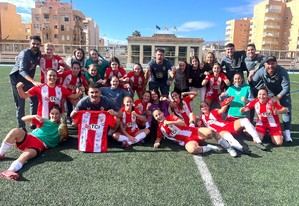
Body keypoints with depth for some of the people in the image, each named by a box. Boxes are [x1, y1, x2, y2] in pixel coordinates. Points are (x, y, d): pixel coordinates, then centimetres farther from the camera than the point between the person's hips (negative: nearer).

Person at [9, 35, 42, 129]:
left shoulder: (39, 54, -3)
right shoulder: (25, 53, -23)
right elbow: (22, 70, -35)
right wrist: (34, 82, -49)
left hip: (29, 79, 7)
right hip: (17, 78, -6)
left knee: (35, 100, 7)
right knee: (20, 104, -4)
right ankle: (21, 127, 6)